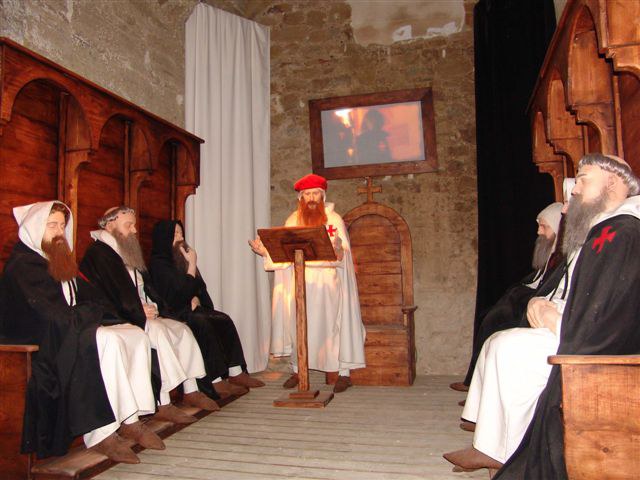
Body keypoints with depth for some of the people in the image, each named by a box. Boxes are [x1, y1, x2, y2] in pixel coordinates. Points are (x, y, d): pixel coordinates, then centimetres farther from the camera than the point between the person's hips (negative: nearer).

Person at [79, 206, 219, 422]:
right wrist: (140, 311, -15)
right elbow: (115, 295, -18)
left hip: (140, 316, 9)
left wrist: (152, 307, 0)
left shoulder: (128, 254, 21)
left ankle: (190, 391, -3)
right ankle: (163, 404, -30)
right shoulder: (98, 254, -8)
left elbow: (146, 288, 19)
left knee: (182, 329, -5)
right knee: (158, 332, -31)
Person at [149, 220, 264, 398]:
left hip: (189, 308, 8)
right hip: (172, 313, -8)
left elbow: (199, 286, 20)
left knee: (224, 320, -15)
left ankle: (235, 373, -18)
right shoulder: (158, 263, -7)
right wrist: (192, 265, -14)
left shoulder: (180, 258, 18)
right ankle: (215, 382, -33)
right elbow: (182, 289, -17)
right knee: (203, 325, -33)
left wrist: (196, 298, -1)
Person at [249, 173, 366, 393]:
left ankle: (344, 372, 8)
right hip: (299, 285, 3)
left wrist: (339, 250, -27)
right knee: (298, 325, 3)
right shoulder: (292, 221, 8)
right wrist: (265, 251, -9)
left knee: (333, 324, -1)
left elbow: (345, 253, -6)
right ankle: (298, 370, 16)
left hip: (327, 284, -2)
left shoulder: (334, 219, 0)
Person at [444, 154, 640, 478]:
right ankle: (487, 445, 5)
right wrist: (540, 302, -4)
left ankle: (494, 450, -6)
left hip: (595, 343, -10)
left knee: (509, 348, -20)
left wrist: (555, 316, -14)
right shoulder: (599, 230, 18)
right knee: (497, 344, 5)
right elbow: (561, 288, 16)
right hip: (572, 330, 10)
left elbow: (606, 313, -25)